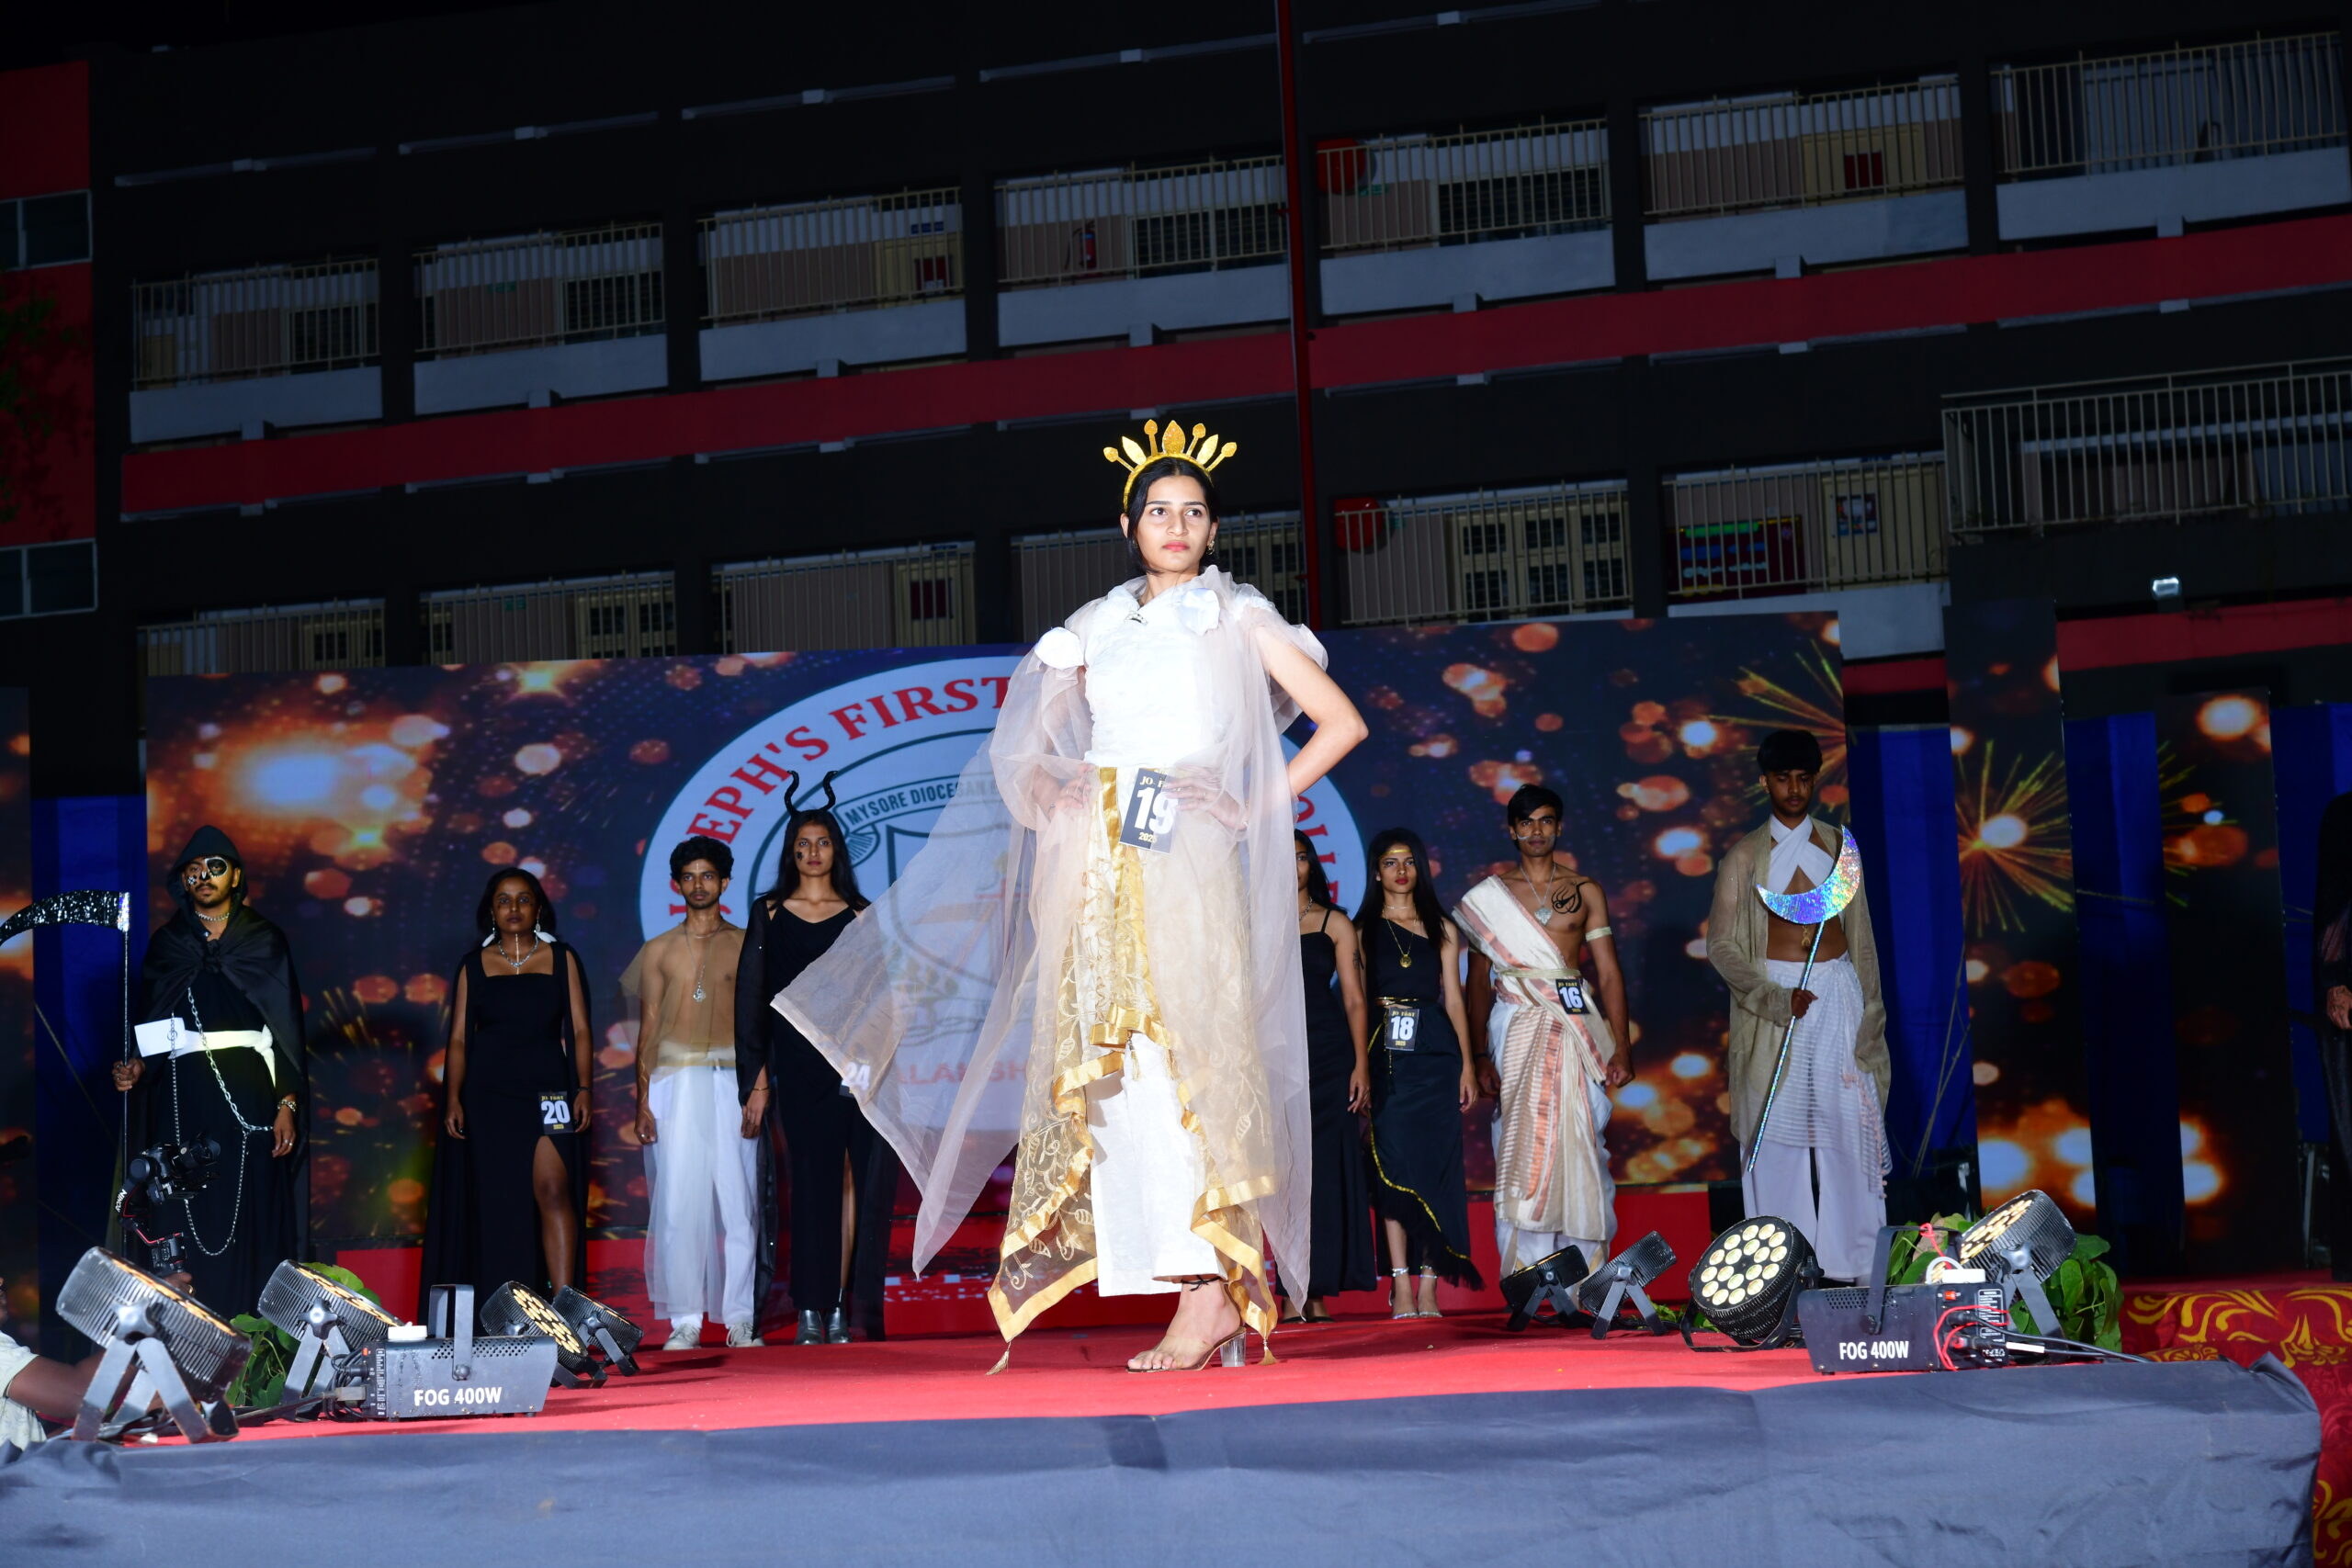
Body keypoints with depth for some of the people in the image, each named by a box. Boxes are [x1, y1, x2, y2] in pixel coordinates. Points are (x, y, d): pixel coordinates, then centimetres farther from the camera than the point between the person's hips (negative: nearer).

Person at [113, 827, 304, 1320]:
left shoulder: (265, 941, 5)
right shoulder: (166, 943, 10)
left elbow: (288, 1027, 2)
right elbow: (150, 1026, 10)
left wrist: (288, 1105, -6)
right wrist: (136, 1067, -11)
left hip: (250, 1096, -1)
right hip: (184, 1099, 1)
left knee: (251, 1215, -4)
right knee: (189, 1219, -4)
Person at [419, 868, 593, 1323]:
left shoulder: (562, 959, 9)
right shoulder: (474, 966, 11)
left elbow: (579, 1030, 5)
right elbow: (459, 1037, 8)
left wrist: (583, 1089, -6)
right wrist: (453, 1098, -3)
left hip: (547, 1091, -1)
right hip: (487, 1093, 1)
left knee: (551, 1188, -17)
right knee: (494, 1203, 2)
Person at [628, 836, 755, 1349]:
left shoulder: (745, 946, 9)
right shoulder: (659, 951, 13)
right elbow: (648, 1030, 11)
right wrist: (643, 1102, 2)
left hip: (730, 1081, -1)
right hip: (674, 1083, 1)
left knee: (737, 1200, -4)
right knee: (678, 1200, -3)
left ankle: (740, 1319, 0)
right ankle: (685, 1321, 2)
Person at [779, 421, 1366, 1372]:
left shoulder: (1237, 619, 10)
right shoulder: (1098, 626, 20)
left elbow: (1341, 722, 6)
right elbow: (1025, 749, 23)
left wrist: (1255, 811, -2)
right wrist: (1048, 789, 1)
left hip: (1187, 864, -4)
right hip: (1099, 867, 4)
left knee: (1187, 1053, -14)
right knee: (1111, 1064, -5)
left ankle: (1212, 1295, -16)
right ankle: (1210, 1292, -3)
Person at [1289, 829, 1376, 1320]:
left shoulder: (1335, 925, 9)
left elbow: (1354, 1000, 5)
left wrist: (1361, 1065, -5)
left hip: (1328, 1057, 0)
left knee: (1328, 1169, -4)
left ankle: (1319, 1291, -1)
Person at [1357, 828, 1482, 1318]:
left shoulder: (1441, 929, 13)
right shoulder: (1362, 929, 9)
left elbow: (1453, 999, 10)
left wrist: (1467, 1064, 2)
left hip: (1435, 1056, 1)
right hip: (1386, 1058, -1)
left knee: (1435, 1166, -3)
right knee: (1393, 1165, -6)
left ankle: (1429, 1288, -2)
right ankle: (1401, 1288, -6)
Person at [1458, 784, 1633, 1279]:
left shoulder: (1585, 891, 11)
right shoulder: (1490, 895, 9)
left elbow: (1609, 973, 7)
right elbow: (1479, 980, 11)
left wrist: (1620, 1049, -1)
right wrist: (1479, 1056, 5)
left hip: (1576, 1029, 1)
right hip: (1517, 1030, -1)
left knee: (1581, 1144, -4)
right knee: (1525, 1144, -7)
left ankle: (1585, 1275, 0)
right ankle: (1525, 1278, -6)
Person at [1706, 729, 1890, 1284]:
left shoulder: (1838, 844, 11)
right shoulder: (1745, 856, 3)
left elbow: (1862, 934, 13)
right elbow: (1721, 945, -1)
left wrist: (1870, 1010, 5)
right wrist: (1776, 999, -13)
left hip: (1838, 992, 2)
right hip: (1774, 996, -2)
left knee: (1848, 1124, -2)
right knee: (1777, 1129, -3)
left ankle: (1853, 1259, 3)